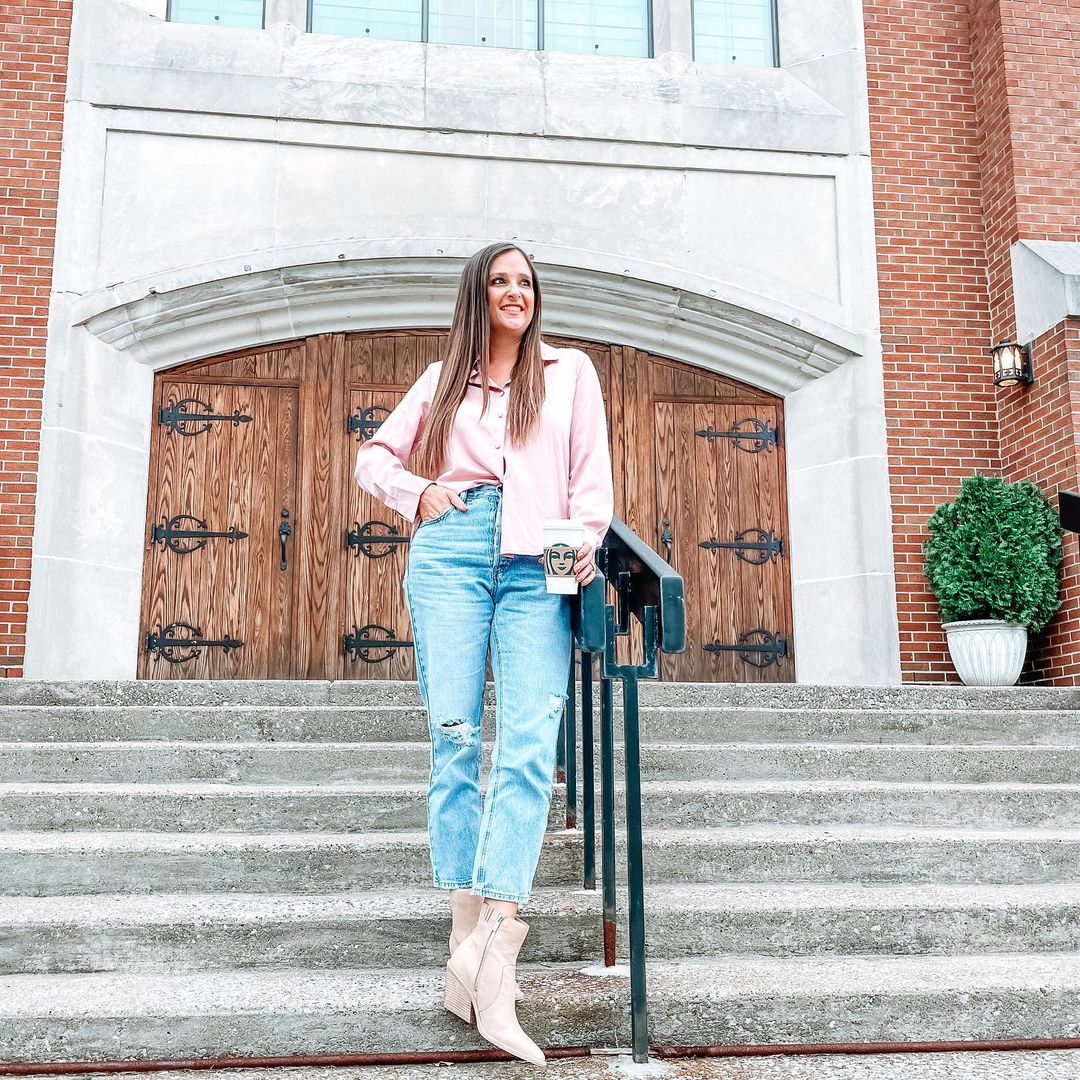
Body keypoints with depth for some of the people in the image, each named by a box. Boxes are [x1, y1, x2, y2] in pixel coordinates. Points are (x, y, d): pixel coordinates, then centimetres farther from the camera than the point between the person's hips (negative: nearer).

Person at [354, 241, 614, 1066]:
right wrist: (416, 493, 6)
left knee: (530, 745, -17)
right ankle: (474, 950, -2)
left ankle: (486, 948, -20)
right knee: (455, 738, -6)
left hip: (536, 567, -1)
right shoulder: (443, 379, 20)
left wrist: (587, 542, -5)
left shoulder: (571, 371, 18)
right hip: (450, 554, 1)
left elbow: (592, 472, 11)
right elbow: (375, 456, 26)